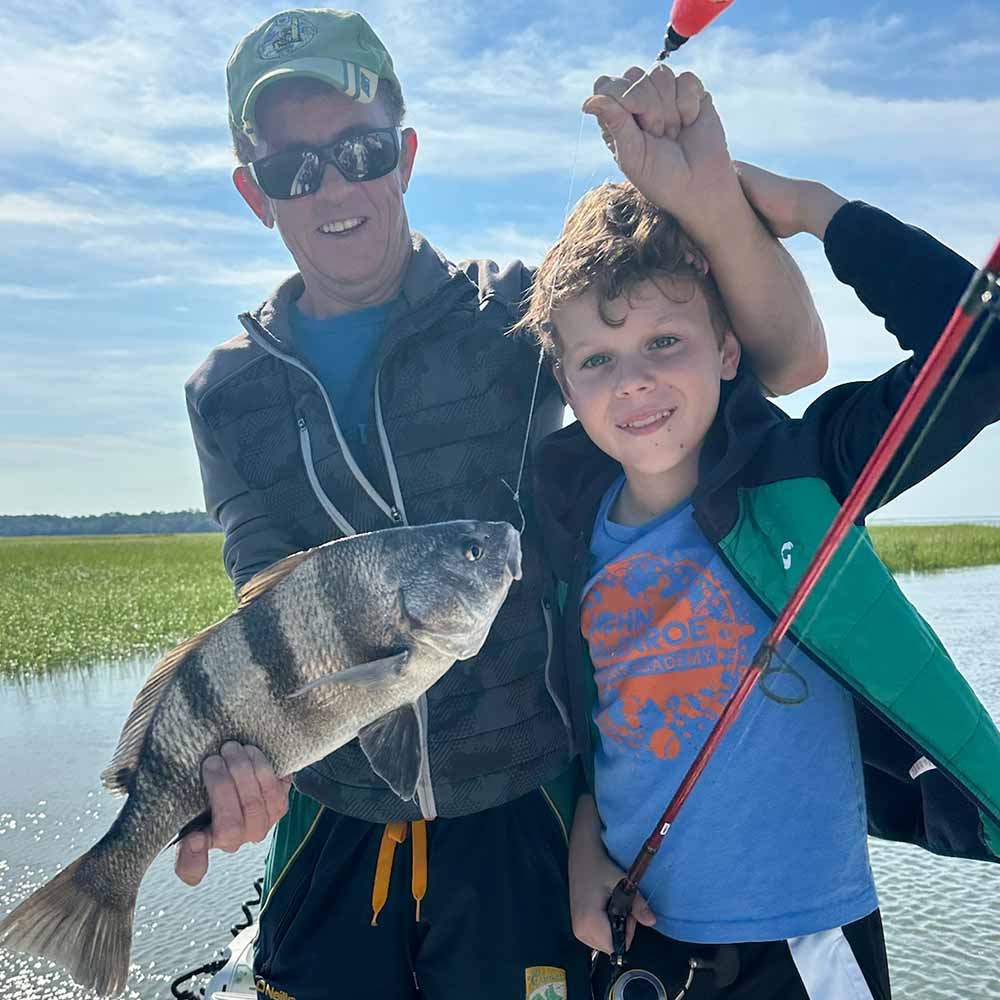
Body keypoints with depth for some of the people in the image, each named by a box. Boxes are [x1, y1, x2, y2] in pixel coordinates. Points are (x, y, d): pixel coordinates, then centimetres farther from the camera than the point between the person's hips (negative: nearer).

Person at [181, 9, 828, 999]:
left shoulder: (515, 313, -6)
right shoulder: (226, 395, 2)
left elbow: (789, 359, -11)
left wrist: (704, 191, -29)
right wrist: (231, 748, -23)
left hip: (519, 813, -2)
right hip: (331, 822, 3)